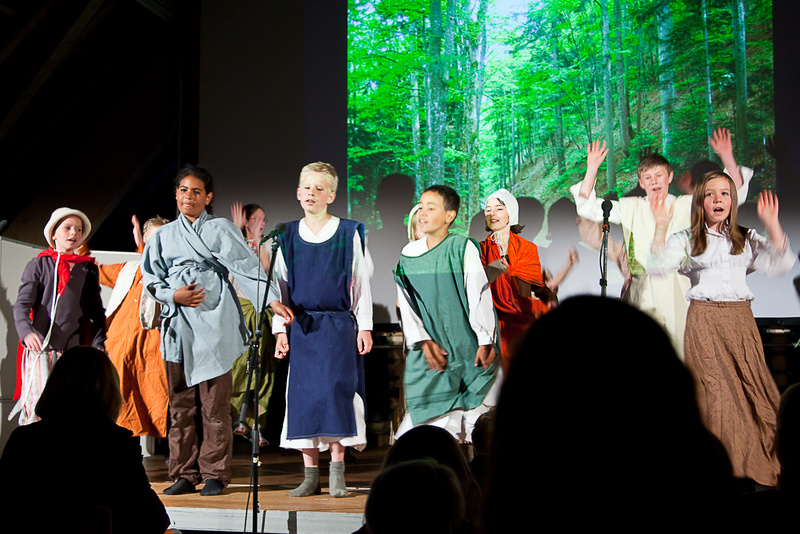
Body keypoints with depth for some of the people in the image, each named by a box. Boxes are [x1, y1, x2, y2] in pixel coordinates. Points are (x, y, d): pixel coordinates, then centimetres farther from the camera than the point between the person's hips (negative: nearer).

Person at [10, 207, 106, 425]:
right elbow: (22, 303, -3)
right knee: (38, 406, -11)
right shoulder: (39, 264, 7)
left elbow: (96, 311, 15)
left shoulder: (88, 269, 15)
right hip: (41, 348, -3)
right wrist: (27, 331, -23)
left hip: (74, 350, 3)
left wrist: (98, 344, 0)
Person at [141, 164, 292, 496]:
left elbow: (248, 267, -5)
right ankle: (184, 474, 12)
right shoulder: (163, 236, 17)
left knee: (215, 404, -4)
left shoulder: (221, 229, 6)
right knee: (180, 404, 4)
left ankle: (215, 474, 2)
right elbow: (150, 279, 15)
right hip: (178, 327, 3)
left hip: (213, 325, -3)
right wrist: (173, 295, -5)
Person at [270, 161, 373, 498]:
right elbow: (279, 286, 12)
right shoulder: (288, 237, 9)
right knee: (304, 394, 0)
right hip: (302, 328, 3)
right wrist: (280, 329, 5)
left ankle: (337, 474, -1)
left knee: (336, 391, -9)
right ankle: (310, 476, 7)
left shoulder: (348, 234, 2)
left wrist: (364, 327, -1)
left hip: (339, 327, -2)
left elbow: (361, 283, 4)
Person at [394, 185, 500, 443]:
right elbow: (407, 304, 6)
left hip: (467, 348, -4)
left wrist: (485, 341, -14)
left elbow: (479, 296, -10)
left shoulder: (463, 248, -7)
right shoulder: (409, 254, 7)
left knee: (472, 418, -2)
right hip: (431, 349, 4)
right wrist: (424, 341, -5)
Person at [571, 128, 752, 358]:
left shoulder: (687, 206, 11)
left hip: (677, 293, -1)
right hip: (642, 293, 1)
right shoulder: (631, 208, 15)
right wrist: (592, 169, 4)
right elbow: (587, 206, 14)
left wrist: (727, 158, -6)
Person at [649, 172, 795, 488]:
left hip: (740, 319, 2)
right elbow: (657, 266, -7)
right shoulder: (687, 240, 8)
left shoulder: (746, 239, 14)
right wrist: (661, 228, -17)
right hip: (704, 318, -2)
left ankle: (754, 465, 3)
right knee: (715, 389, -8)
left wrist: (772, 224, -7)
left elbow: (780, 264, 1)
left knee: (751, 387, -6)